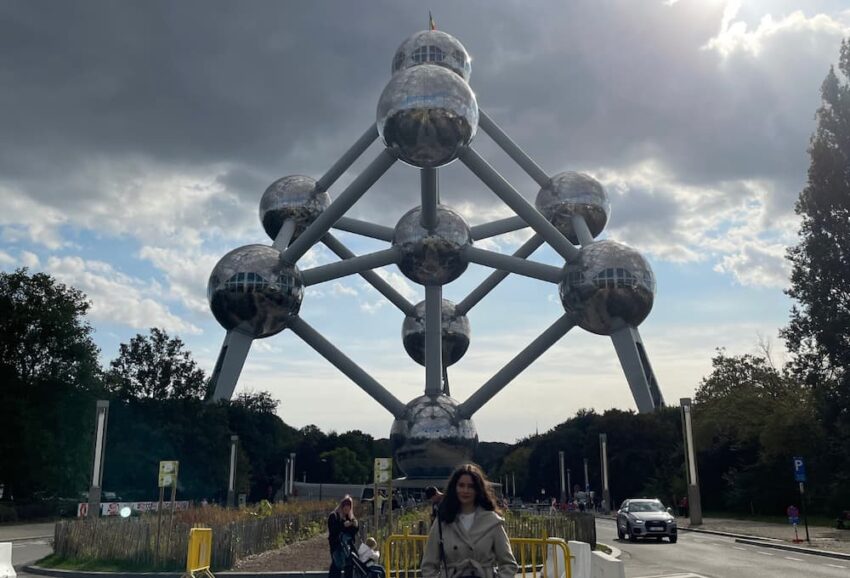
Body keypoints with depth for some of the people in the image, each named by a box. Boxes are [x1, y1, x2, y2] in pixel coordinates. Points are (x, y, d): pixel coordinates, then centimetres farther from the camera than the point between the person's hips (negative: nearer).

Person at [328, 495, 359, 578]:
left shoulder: (350, 517, 13)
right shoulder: (333, 516, -4)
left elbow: (354, 533, 14)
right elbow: (332, 530, -15)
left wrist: (355, 526, -6)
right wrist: (343, 525, -22)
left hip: (348, 546, 6)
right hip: (337, 546, -6)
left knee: (349, 568, 8)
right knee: (336, 567, -8)